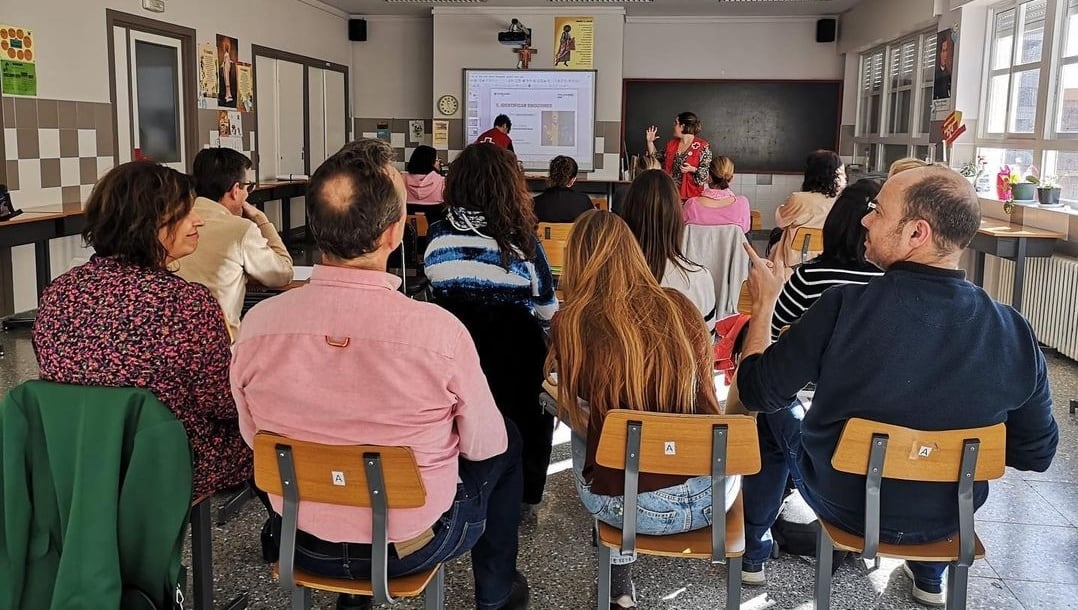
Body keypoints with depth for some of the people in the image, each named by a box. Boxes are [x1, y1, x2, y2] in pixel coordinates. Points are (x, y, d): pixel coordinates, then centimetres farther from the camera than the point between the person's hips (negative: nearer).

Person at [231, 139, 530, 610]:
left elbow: (254, 436, -2)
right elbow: (482, 445, -12)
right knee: (507, 444, 23)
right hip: (411, 545, -3)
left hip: (302, 544, 3)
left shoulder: (258, 323, -20)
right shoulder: (439, 331, -29)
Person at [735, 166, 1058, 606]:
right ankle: (930, 574, 46)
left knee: (775, 414, 24)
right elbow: (1036, 453, -7)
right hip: (949, 519, 3)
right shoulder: (1014, 332, -20)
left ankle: (753, 550, 39)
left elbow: (755, 391, -16)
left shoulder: (846, 307, -29)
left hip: (843, 504, -2)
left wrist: (764, 303, -3)